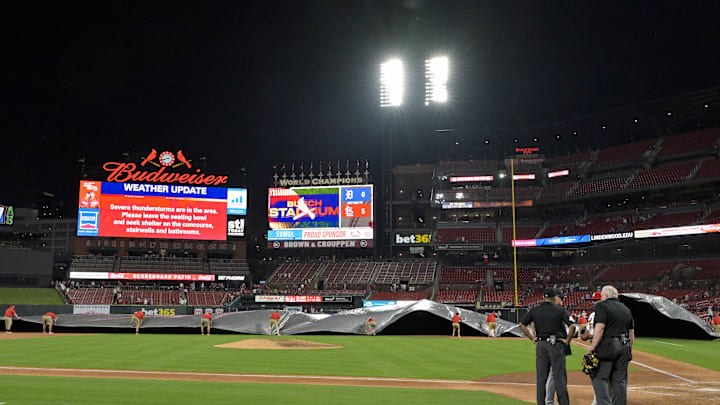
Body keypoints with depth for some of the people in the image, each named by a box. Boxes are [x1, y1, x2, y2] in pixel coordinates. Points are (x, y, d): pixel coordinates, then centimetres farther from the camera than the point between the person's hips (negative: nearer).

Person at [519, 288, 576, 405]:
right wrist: (567, 341, -4)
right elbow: (572, 326, -14)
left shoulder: (535, 310, 6)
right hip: (557, 345, -3)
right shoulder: (560, 310, -4)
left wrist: (532, 338, 11)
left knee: (541, 378, 8)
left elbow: (522, 324, 7)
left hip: (541, 346, 3)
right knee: (559, 377, 1)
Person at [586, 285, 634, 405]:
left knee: (599, 377, -6)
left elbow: (600, 328, -15)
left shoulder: (602, 306, -4)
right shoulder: (626, 309, 18)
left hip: (608, 346, -7)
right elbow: (631, 332, 17)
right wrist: (629, 349, 22)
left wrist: (592, 347, -13)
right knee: (620, 380, 10)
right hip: (624, 347, 7)